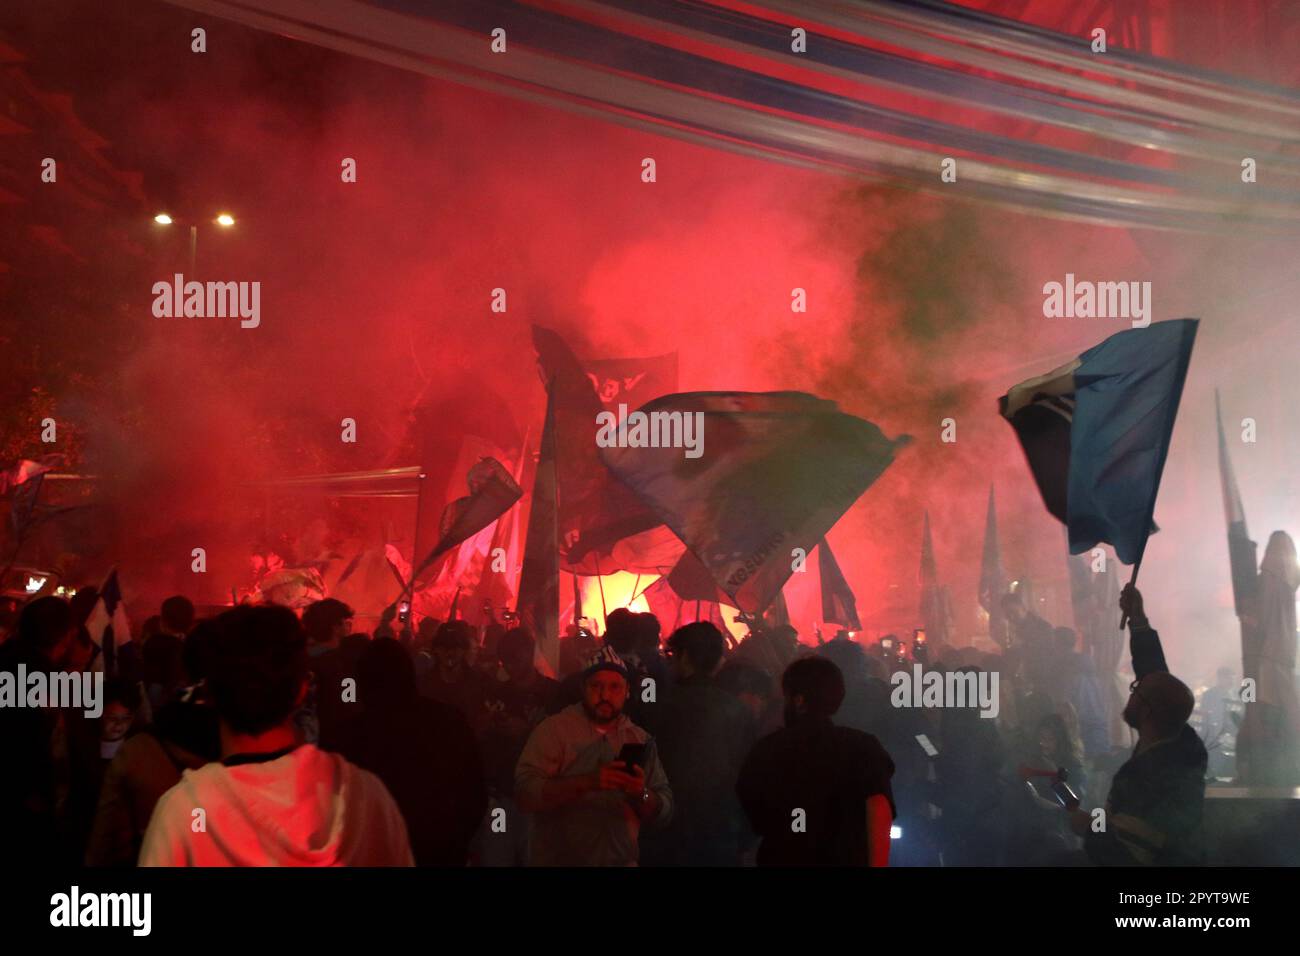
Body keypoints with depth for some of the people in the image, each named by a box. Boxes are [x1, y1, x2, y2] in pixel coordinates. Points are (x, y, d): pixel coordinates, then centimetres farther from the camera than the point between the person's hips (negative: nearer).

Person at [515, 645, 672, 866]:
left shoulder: (640, 740, 2)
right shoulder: (553, 728, -8)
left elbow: (663, 812, 3)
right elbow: (525, 792, -19)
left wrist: (642, 795, -18)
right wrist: (587, 782, -30)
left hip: (621, 861, 3)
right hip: (556, 861, -3)